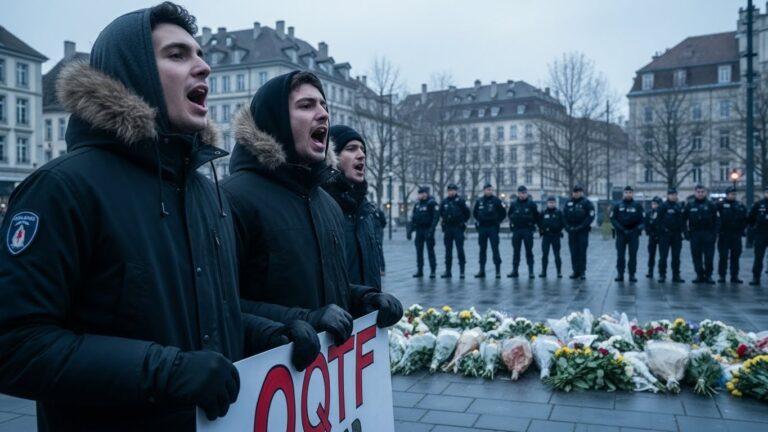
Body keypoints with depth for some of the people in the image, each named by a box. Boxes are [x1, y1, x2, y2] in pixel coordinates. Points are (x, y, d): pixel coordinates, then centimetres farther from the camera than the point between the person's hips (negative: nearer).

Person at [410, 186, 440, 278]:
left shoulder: (432, 203, -6)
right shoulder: (417, 204, 13)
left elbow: (436, 216, -13)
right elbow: (413, 218, 17)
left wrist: (431, 229, -23)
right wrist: (410, 230, 10)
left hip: (428, 230, -6)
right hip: (419, 230, 6)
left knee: (430, 250, -3)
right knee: (419, 250, 6)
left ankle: (433, 271, 2)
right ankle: (420, 271, 12)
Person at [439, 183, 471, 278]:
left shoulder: (460, 200, -6)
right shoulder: (444, 202, 7)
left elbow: (467, 213, 0)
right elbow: (441, 213, 22)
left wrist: (463, 221, 6)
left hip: (458, 228, -5)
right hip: (447, 228, 5)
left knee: (460, 250, -3)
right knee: (448, 250, 8)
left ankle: (462, 271, 1)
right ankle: (448, 271, 14)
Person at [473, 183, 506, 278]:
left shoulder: (496, 201, -3)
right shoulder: (479, 201, 6)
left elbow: (503, 213, 1)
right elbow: (474, 212, 20)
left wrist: (497, 221, 0)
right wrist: (478, 221, 10)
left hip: (493, 228, -3)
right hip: (482, 228, 4)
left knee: (495, 249, -5)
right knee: (482, 250, 8)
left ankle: (498, 271, -2)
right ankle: (482, 271, 15)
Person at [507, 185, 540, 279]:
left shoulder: (531, 204, -1)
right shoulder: (513, 204, 5)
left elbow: (536, 216, 5)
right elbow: (510, 215, 18)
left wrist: (532, 223, 3)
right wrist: (512, 223, 9)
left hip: (528, 230, -2)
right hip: (516, 230, 2)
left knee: (529, 251, -1)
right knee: (516, 251, 6)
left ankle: (531, 271, 3)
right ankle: (515, 270, 11)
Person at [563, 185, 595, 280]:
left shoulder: (587, 203, -2)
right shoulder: (569, 203, 11)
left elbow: (591, 216, -9)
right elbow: (564, 216, 12)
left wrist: (581, 226, -16)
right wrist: (567, 226, -3)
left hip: (583, 231, -4)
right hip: (571, 231, 4)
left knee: (582, 251, -4)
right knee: (573, 252, 4)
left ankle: (582, 272, 0)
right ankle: (575, 271, 10)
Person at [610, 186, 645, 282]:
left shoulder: (638, 206, 6)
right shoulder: (617, 205, 6)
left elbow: (642, 219, 4)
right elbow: (613, 219, 2)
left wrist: (638, 230, -9)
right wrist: (621, 229, -9)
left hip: (633, 234, 0)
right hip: (621, 234, 0)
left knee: (633, 255, 2)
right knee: (620, 255, 0)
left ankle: (632, 275, 7)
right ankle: (620, 274, 6)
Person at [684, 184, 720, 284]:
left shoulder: (710, 205, 3)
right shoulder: (690, 205, 8)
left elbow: (716, 220, 0)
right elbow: (684, 219, 11)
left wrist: (715, 233, -8)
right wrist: (686, 232, 2)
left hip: (708, 234, -2)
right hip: (694, 234, 2)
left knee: (709, 256, -1)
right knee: (696, 256, 4)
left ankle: (708, 275, 8)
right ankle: (699, 275, 12)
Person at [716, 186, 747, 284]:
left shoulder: (740, 206, 9)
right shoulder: (720, 205, -4)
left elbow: (745, 219, 14)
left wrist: (742, 229, 7)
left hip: (736, 235, 4)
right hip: (724, 235, -4)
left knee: (735, 256, 7)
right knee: (723, 256, 0)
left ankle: (734, 276, 13)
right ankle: (722, 276, 6)